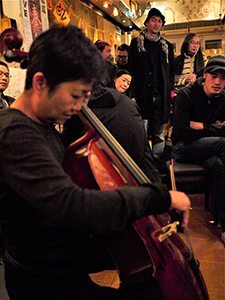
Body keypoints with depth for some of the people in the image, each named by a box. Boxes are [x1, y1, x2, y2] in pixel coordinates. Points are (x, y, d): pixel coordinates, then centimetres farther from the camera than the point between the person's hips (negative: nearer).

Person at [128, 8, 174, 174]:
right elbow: (131, 69, 3)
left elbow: (171, 71, 19)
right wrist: (134, 93, -5)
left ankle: (159, 163, 18)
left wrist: (170, 89, 5)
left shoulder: (167, 46, 18)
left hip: (161, 96, 3)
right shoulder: (136, 43, 9)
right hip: (143, 95, -3)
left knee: (159, 133, 9)